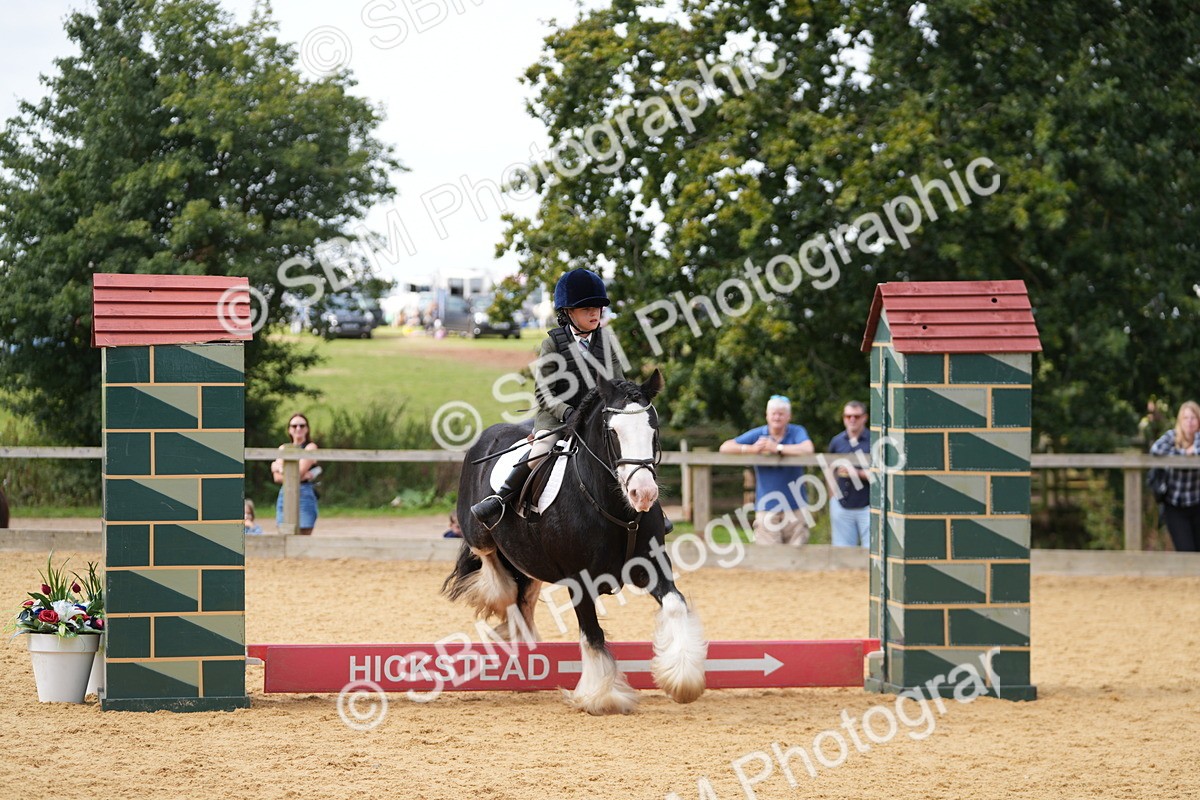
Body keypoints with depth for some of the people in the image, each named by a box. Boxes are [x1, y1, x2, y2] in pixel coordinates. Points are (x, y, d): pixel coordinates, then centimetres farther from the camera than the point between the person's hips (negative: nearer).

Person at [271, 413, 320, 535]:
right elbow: (277, 477, 3)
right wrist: (303, 475, -8)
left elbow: (298, 473, -9)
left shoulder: (310, 447, 2)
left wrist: (279, 468, 3)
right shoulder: (283, 448, 15)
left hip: (304, 494, -5)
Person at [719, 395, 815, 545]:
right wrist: (751, 448, -15)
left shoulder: (797, 432, 2)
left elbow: (807, 449, -20)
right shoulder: (758, 434, 6)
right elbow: (725, 447, 1)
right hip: (766, 509, 0)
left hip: (794, 508, 0)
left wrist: (777, 448, -16)